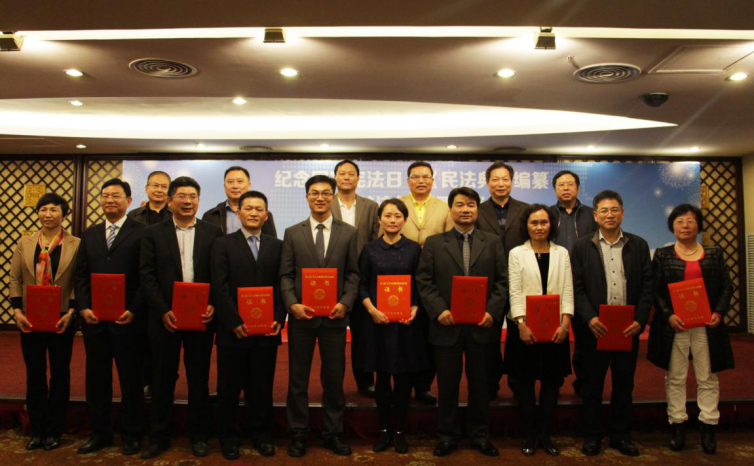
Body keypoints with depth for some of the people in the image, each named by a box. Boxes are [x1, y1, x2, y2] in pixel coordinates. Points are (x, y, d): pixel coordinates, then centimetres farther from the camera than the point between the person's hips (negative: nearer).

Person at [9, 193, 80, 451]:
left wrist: (71, 312, -15)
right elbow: (14, 279, 5)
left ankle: (54, 431, 18)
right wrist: (17, 310, -6)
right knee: (34, 375, 10)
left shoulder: (76, 245, -2)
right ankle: (36, 431, 21)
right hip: (30, 319, 3)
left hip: (61, 319, -3)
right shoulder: (24, 243, 8)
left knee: (59, 374, 7)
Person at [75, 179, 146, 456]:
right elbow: (81, 276, 11)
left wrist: (134, 311, -16)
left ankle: (131, 435, 19)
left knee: (130, 379, 6)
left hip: (127, 319, -5)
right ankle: (99, 433, 25)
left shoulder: (141, 233, -3)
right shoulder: (89, 234, 14)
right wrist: (84, 308, -2)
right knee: (96, 378, 12)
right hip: (94, 319, 5)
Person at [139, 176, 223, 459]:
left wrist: (213, 306, -11)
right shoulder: (153, 233, 4)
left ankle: (198, 436, 22)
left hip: (201, 317, 0)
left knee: (199, 378, 9)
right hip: (165, 317, 0)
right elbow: (147, 276, -1)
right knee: (163, 378, 9)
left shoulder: (213, 233, 4)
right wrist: (163, 311, -10)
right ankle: (158, 436, 23)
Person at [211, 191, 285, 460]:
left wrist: (279, 319, -7)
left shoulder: (277, 246, 9)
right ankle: (229, 438, 23)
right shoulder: (223, 244, 3)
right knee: (229, 387, 8)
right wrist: (235, 322, -13)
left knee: (263, 386, 9)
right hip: (233, 330, -1)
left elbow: (282, 286, 5)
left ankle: (262, 435, 23)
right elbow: (220, 288, -5)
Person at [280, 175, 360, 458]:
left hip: (334, 316, 0)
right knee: (298, 379, 9)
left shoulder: (348, 233, 5)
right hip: (301, 315, 0)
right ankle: (298, 434, 22)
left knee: (334, 378, 9)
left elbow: (353, 274, 3)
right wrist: (292, 304, -12)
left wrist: (345, 303, -11)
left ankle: (332, 433, 24)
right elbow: (285, 275, 2)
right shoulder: (292, 233, 6)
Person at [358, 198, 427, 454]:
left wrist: (415, 309, -12)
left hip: (406, 321, 0)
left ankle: (400, 431, 20)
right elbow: (362, 285, 3)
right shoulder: (369, 249, 3)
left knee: (403, 377, 6)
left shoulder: (414, 248, 3)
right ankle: (384, 430, 22)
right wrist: (372, 309, -12)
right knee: (382, 376, 9)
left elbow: (421, 285, 4)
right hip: (378, 320, 0)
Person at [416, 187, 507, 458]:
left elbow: (502, 280, 4)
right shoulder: (434, 243, 5)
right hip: (447, 325, -1)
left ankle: (480, 435, 26)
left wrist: (492, 311, -9)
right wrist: (439, 310, -13)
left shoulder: (492, 243, 9)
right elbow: (424, 281, -1)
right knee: (447, 384, 9)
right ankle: (447, 435, 23)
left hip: (482, 326, 1)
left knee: (480, 383, 11)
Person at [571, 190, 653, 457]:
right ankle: (592, 436, 19)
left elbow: (647, 286, 4)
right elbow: (577, 287, -3)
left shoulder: (638, 245, 7)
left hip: (628, 327, 2)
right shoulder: (582, 247, 2)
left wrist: (640, 320, -7)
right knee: (592, 384, 7)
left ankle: (621, 435, 25)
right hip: (594, 327, -2)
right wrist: (590, 318, -15)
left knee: (624, 384, 11)